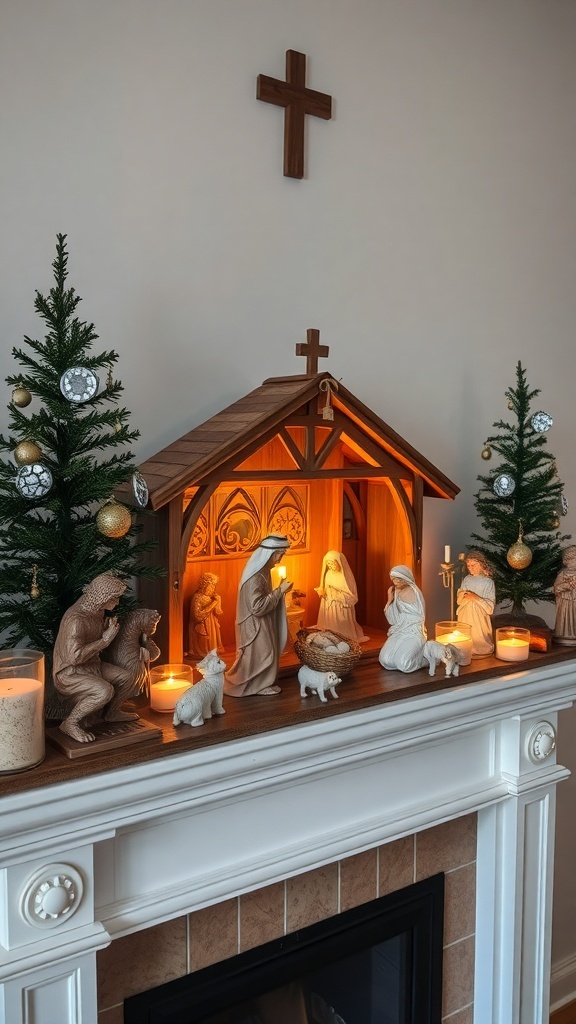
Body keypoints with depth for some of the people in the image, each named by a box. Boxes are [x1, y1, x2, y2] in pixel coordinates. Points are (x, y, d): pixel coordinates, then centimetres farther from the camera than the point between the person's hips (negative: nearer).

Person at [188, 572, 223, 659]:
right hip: (202, 627, -7)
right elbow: (197, 616, -26)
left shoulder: (211, 596, 4)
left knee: (211, 644, 13)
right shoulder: (197, 597, -19)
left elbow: (217, 613, 6)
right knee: (203, 646, 1)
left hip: (212, 626, 7)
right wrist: (211, 606, -23)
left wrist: (218, 601, -11)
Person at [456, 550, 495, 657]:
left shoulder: (488, 582, -6)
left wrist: (477, 598, -18)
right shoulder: (466, 579, 9)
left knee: (479, 638, -6)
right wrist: (465, 596, -10)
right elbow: (459, 599, 11)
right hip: (465, 615, 4)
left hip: (479, 616, -4)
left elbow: (490, 605, -8)